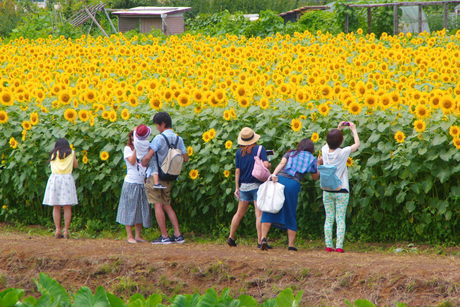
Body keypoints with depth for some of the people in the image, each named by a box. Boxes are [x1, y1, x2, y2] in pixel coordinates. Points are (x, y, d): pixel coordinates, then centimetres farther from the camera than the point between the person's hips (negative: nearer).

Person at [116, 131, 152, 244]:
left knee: (141, 210, 5)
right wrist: (136, 149, -16)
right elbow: (132, 161, -14)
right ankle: (130, 236, 1)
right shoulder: (128, 149, 0)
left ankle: (138, 236, 12)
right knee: (130, 209, -2)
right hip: (131, 183, -5)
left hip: (142, 183, 5)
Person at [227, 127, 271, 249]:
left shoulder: (239, 152, 4)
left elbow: (237, 171, 3)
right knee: (259, 214, -6)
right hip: (257, 185, -4)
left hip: (244, 185, 4)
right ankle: (260, 241, -12)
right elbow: (266, 164, -17)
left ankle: (231, 237, 24)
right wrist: (269, 165, 7)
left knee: (239, 213, 17)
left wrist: (237, 188, 8)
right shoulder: (260, 149, -6)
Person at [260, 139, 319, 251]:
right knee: (291, 215, 12)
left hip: (280, 178, 1)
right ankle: (291, 244, 9)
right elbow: (315, 177, 30)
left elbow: (282, 163, 2)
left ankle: (263, 237, -13)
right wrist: (318, 164, 45)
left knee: (269, 211, 4)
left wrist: (274, 174, -12)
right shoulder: (312, 159, 19)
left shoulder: (290, 154, 22)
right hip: (293, 184, -1)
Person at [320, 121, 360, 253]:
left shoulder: (325, 150, -3)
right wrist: (354, 130, 13)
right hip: (341, 190, -4)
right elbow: (357, 144, 1)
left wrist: (338, 129, 23)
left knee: (329, 218, 7)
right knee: (341, 219, -1)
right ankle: (339, 246, -7)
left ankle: (328, 245, 4)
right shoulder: (342, 153, -14)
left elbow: (330, 142, 21)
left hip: (327, 191, 4)